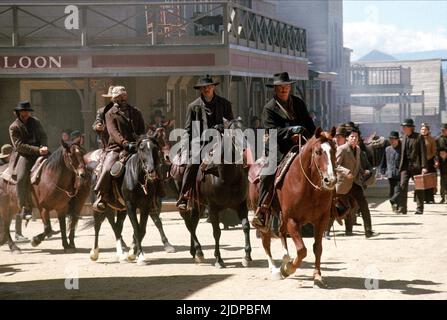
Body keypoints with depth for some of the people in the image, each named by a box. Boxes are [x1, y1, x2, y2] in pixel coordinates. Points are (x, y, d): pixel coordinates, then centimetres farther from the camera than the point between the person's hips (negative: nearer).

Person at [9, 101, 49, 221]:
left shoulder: (36, 122, 15)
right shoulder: (14, 127, -1)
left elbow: (43, 136, 13)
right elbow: (19, 145, -10)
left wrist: (43, 147, -11)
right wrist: (37, 150, -19)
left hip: (38, 152, 5)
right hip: (24, 155, -5)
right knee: (21, 177, -27)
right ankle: (24, 208, -27)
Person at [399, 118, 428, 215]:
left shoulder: (419, 137, -5)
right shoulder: (404, 137, 12)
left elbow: (423, 152, -8)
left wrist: (424, 167, -14)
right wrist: (401, 165, 11)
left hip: (416, 165, -5)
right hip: (405, 166, 5)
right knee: (403, 185, -7)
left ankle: (420, 209, 12)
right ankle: (402, 208, -8)